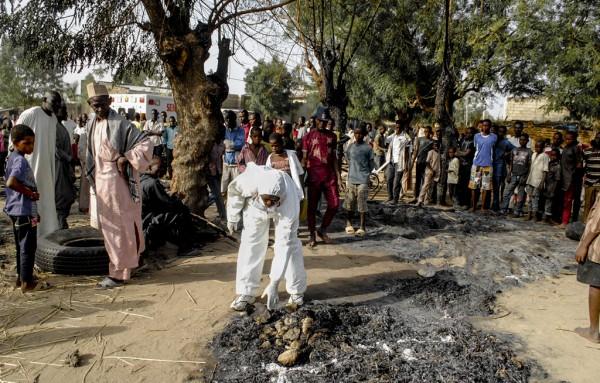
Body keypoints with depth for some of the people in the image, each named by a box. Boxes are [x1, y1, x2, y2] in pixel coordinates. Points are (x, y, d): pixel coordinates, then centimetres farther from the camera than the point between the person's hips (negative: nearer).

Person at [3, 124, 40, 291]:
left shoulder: (12, 158, 11)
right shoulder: (21, 160, -19)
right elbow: (11, 182, -32)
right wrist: (30, 193, -20)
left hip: (15, 210, 10)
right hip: (24, 211, -10)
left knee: (21, 246, 18)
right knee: (28, 247, -1)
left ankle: (21, 277, 28)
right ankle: (26, 282, 5)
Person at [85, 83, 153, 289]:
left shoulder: (120, 124, -14)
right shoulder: (91, 124, 9)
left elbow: (146, 143, -17)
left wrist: (125, 158, -21)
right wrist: (92, 178, 16)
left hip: (117, 181, -8)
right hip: (100, 181, 8)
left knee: (118, 227, -1)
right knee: (107, 226, 16)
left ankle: (119, 272, 7)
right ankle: (125, 262, 30)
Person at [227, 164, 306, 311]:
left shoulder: (289, 202, -43)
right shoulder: (250, 182, -42)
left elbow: (284, 246, -40)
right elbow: (234, 190, -15)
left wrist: (274, 284, -40)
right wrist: (233, 217, -6)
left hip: (285, 208, -1)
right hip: (255, 205, 2)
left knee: (289, 244, -7)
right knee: (251, 245, -4)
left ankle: (297, 290, 11)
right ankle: (246, 293, 6)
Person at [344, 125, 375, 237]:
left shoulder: (367, 148, -4)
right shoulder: (350, 146, 6)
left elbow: (372, 165, 3)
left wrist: (364, 172, 10)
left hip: (363, 180, -3)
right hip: (351, 179, 3)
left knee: (362, 205, -2)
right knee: (349, 203, 9)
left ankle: (362, 228, 6)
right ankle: (348, 224, 25)